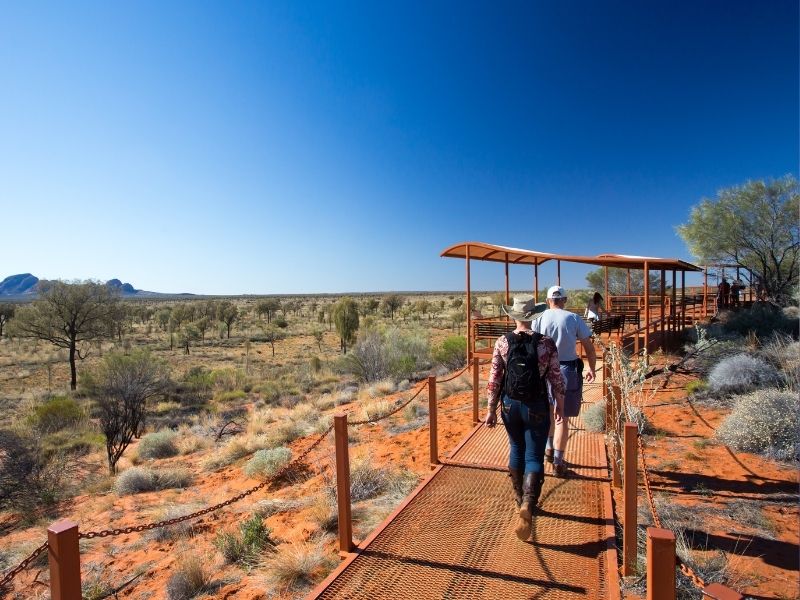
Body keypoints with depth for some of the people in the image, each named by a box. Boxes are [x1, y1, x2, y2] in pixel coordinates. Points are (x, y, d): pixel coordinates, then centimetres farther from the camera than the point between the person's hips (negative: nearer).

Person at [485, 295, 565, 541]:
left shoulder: (502, 342, -7)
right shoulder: (547, 343, -9)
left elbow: (494, 378, -5)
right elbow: (556, 378, -3)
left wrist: (491, 409, 3)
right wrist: (560, 404, 12)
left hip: (510, 405, 2)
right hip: (536, 407, -2)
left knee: (516, 449, 22)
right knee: (534, 457, 6)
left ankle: (520, 498, 36)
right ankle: (527, 505, -12)